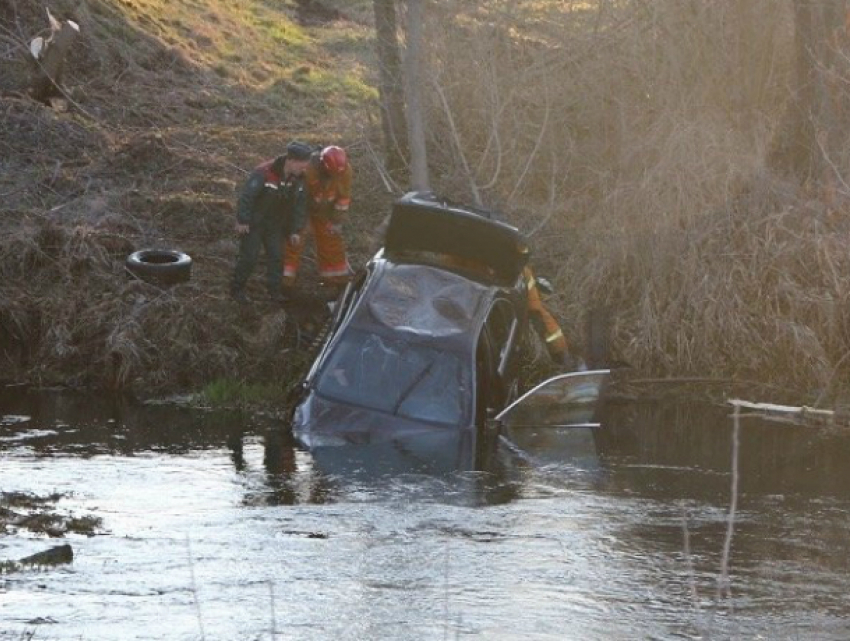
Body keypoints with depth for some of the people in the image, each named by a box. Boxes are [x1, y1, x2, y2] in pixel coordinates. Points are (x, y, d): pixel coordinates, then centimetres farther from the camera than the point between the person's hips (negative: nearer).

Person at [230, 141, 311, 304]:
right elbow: (246, 196, -25)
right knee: (249, 256, -2)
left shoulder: (298, 179, -8)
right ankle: (237, 289, 11)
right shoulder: (264, 173, -30)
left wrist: (296, 231, 4)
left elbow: (300, 205, 4)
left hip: (275, 224, 6)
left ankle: (274, 290, 19)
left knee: (276, 256, 6)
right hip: (253, 222, -6)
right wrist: (242, 221, -20)